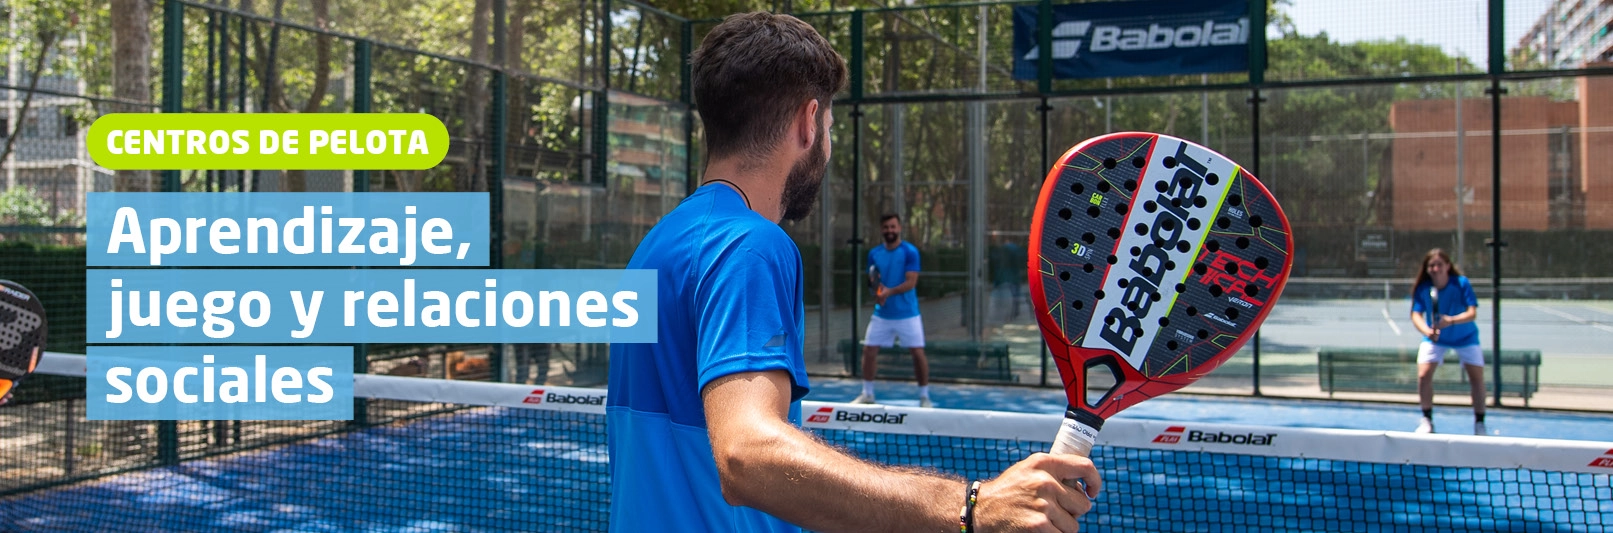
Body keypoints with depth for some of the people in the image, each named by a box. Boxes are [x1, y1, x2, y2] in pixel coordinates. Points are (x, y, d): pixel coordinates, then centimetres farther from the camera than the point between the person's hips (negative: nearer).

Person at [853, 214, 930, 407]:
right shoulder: (874, 253, 6)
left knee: (918, 353, -4)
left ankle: (924, 396, 8)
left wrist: (890, 291, -29)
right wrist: (877, 292, -11)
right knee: (869, 350, 2)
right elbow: (872, 280, 12)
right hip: (881, 314, 4)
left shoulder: (910, 252, -8)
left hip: (907, 313, -4)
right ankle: (867, 393, 16)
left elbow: (911, 282, -15)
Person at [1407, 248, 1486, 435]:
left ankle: (1479, 422, 11)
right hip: (1435, 339, 1)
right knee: (1423, 375, -14)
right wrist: (1427, 331, -44)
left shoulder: (1462, 283, -22)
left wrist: (1452, 320, -46)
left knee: (1477, 378, -6)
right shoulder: (1422, 288, -18)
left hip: (1465, 337, -1)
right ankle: (1427, 419, 2)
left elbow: (1472, 313, -27)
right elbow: (1416, 315, -23)